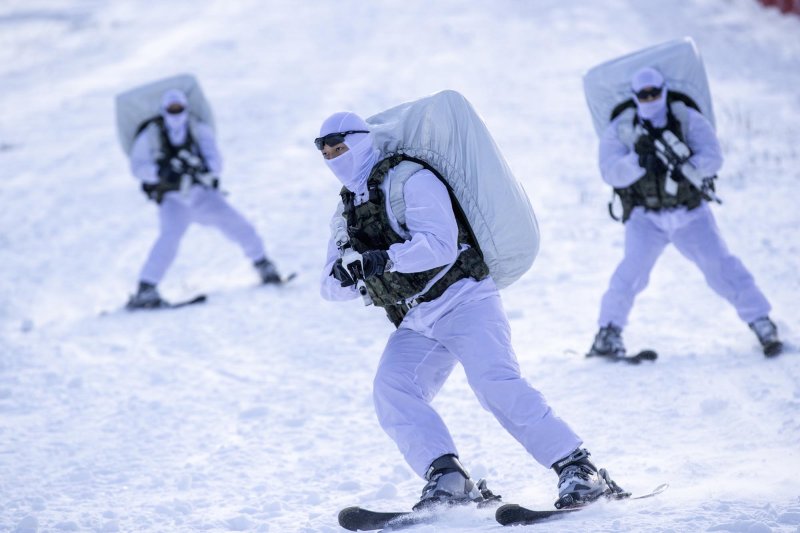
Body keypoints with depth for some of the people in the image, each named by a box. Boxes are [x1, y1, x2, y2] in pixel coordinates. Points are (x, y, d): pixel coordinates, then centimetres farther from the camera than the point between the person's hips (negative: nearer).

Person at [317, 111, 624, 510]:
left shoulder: (410, 181, -7)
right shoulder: (346, 215, 17)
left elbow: (440, 244, -20)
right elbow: (331, 289, 10)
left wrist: (384, 259, -31)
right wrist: (343, 273, -14)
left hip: (462, 300, -7)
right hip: (416, 324, 7)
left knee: (495, 383, -24)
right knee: (391, 391, -18)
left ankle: (579, 470, -22)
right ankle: (447, 477, -24)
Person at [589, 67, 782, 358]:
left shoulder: (689, 120, -3)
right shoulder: (620, 131, -3)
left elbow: (713, 157, -13)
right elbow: (611, 173, -15)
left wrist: (686, 168, -31)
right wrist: (638, 161, -33)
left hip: (691, 213, 1)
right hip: (646, 217, -1)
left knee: (720, 266, -9)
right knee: (633, 270, -19)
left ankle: (761, 323, 1)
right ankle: (609, 330, -3)